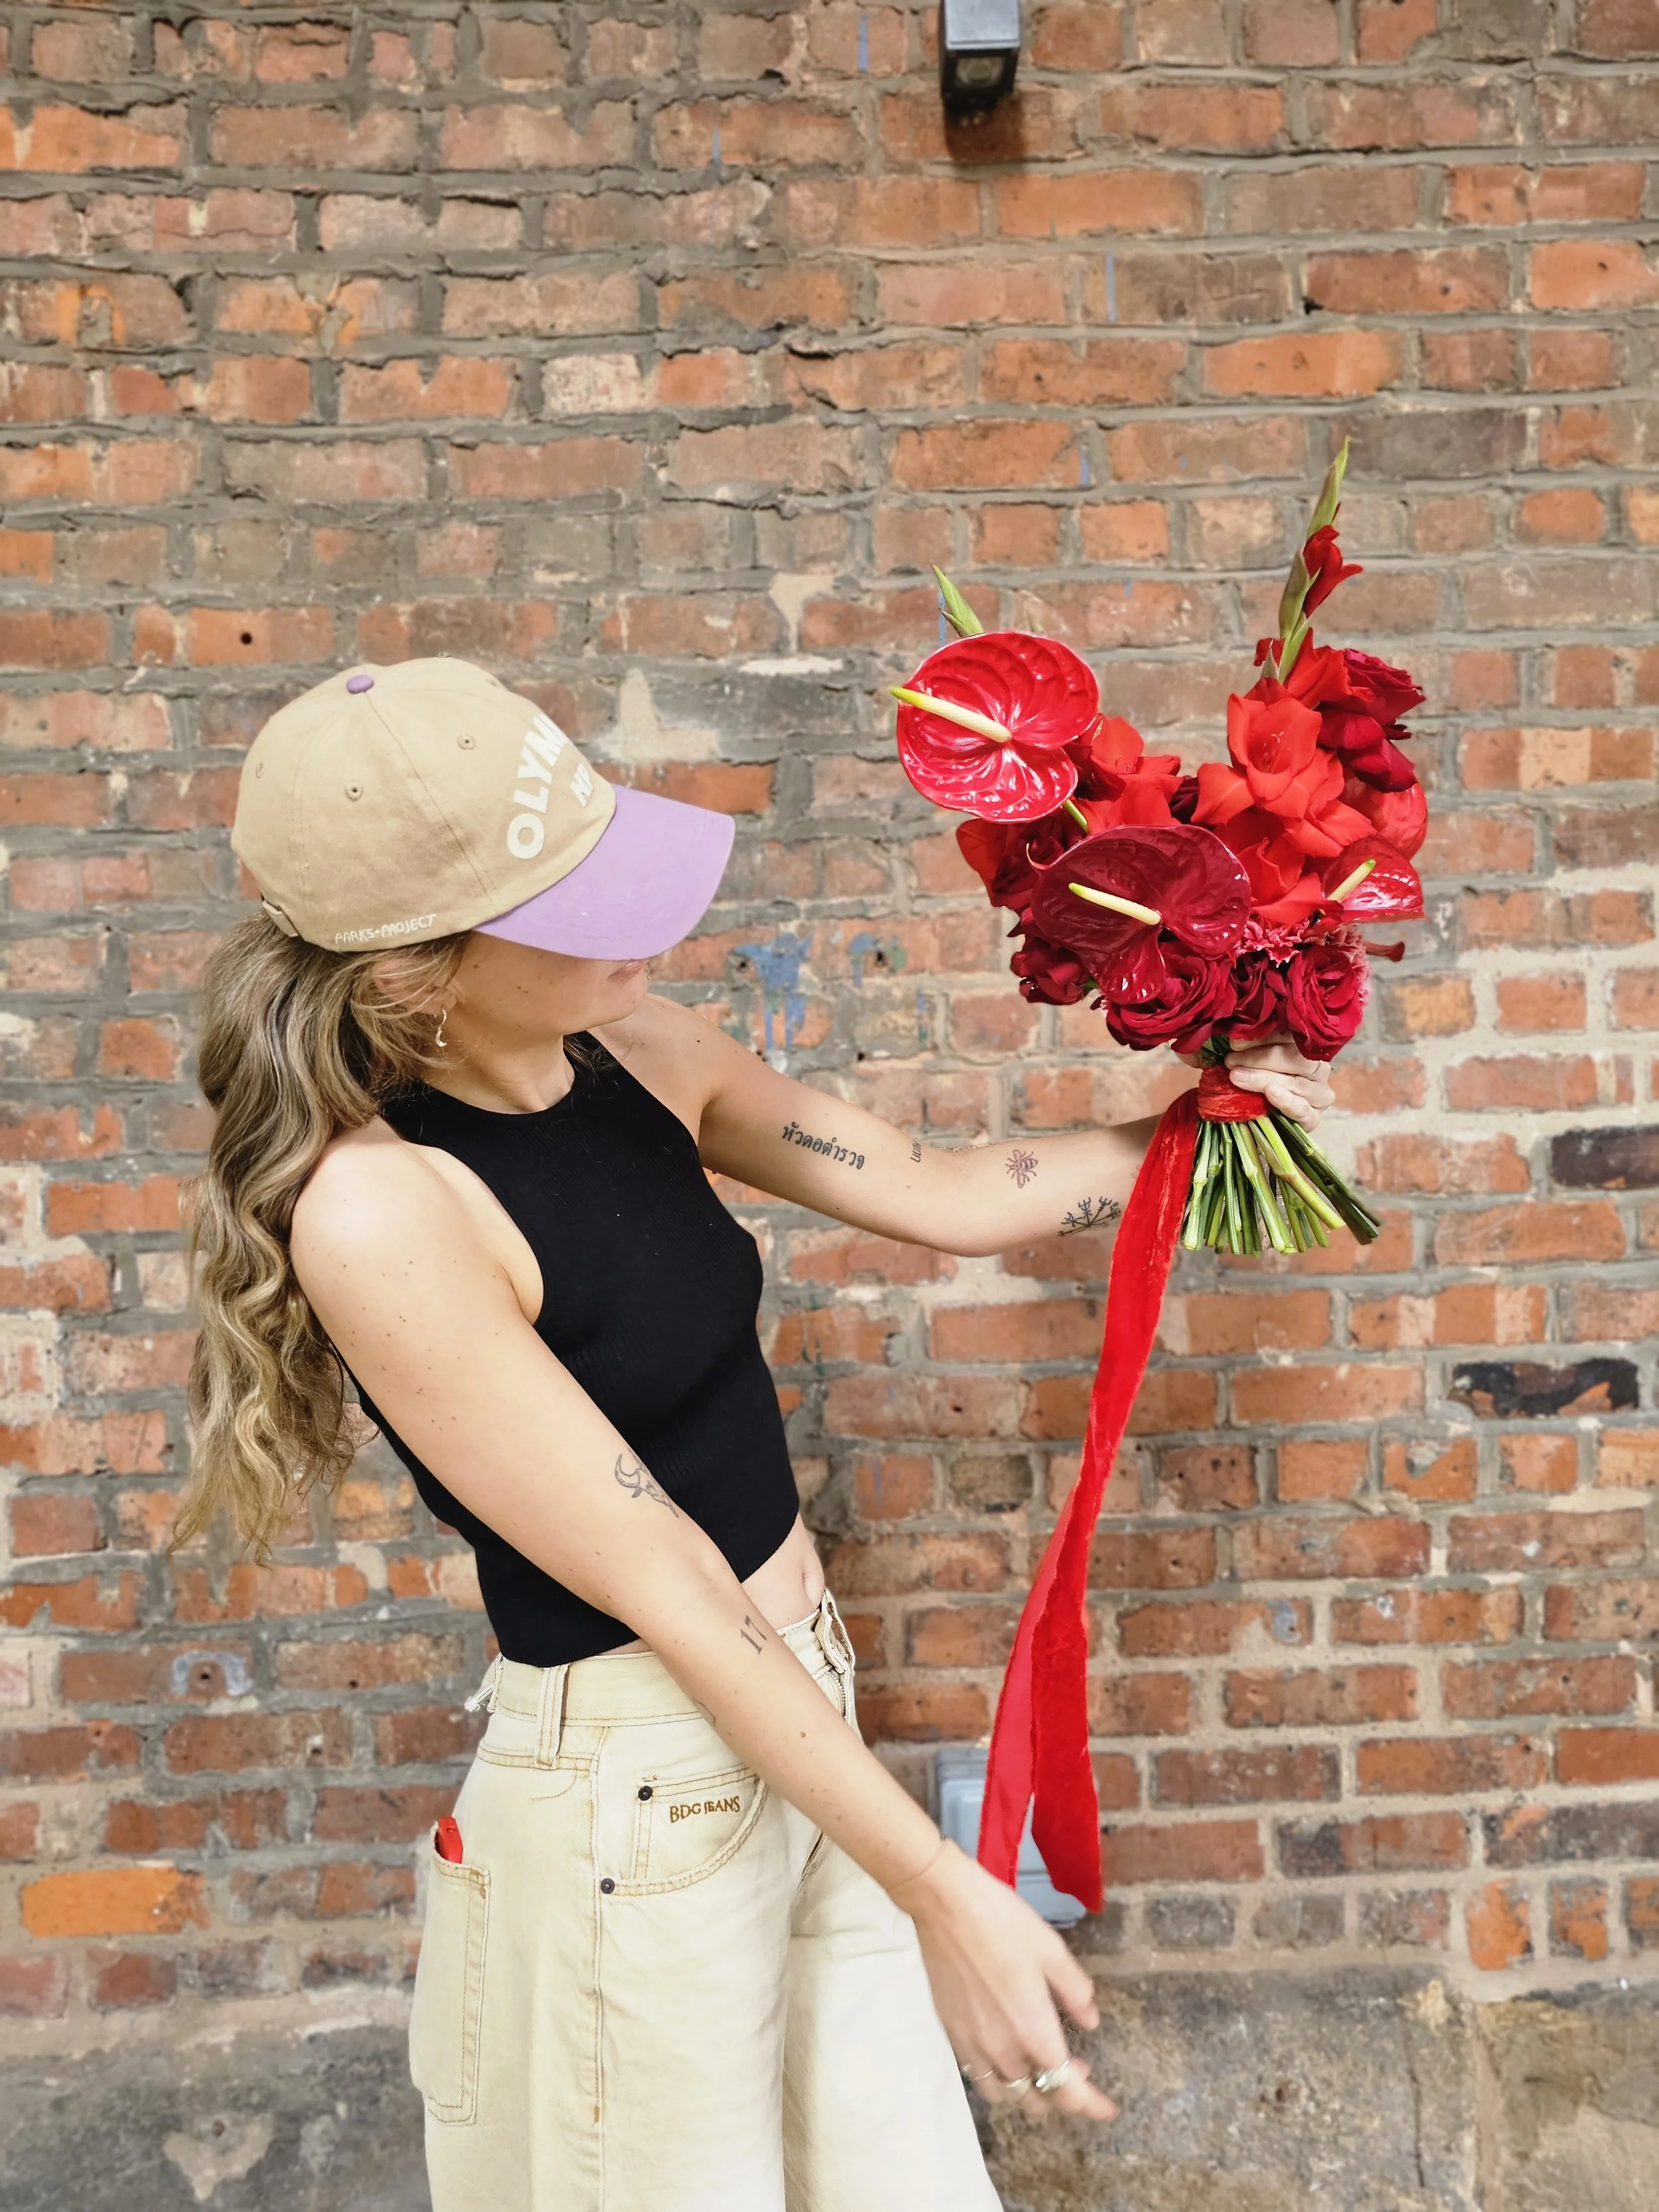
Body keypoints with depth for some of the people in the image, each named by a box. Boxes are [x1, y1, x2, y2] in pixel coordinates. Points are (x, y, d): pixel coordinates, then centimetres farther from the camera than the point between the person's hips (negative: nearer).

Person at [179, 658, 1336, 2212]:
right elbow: (659, 1586, -22)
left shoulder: (630, 1049, -4)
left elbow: (933, 1196, 5)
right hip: (634, 1795, -6)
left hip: (801, 1693, 6)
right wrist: (941, 1892, -17)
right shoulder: (378, 1209, -25)